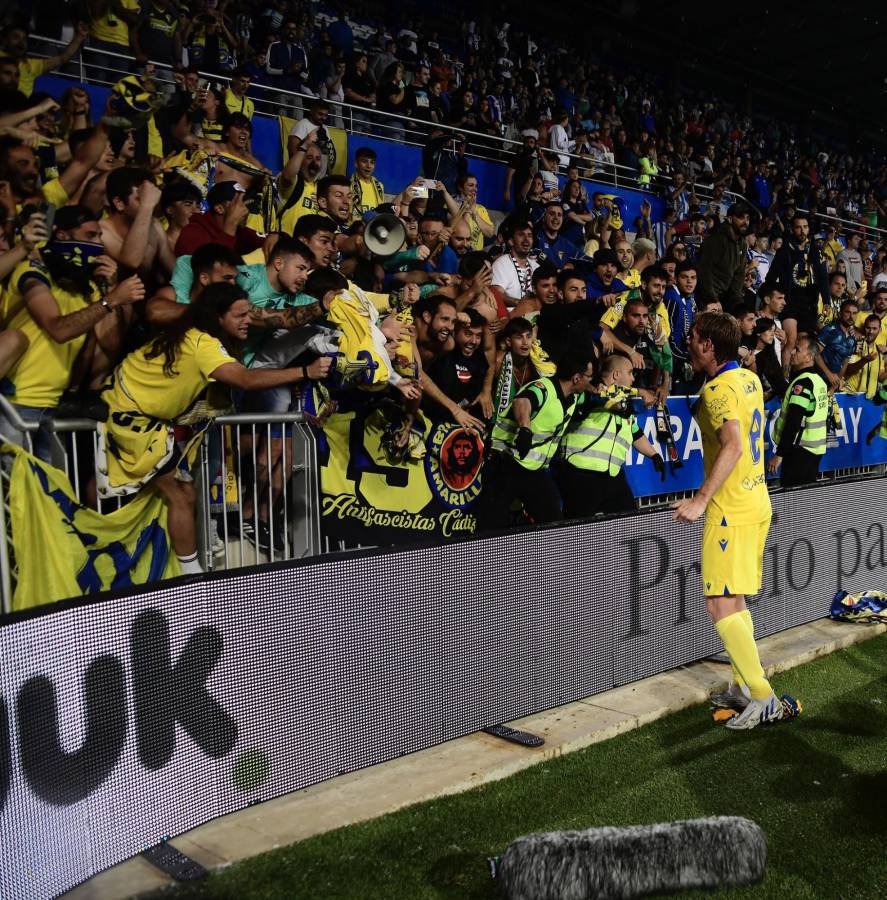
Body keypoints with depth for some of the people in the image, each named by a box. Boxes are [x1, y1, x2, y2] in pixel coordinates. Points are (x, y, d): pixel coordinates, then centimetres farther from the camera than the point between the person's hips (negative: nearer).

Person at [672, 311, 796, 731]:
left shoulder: (718, 388, -16)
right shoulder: (749, 379, 12)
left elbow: (734, 447, -27)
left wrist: (701, 500, -27)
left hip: (730, 509, -10)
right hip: (756, 503, 10)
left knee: (721, 605, -8)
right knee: (734, 601, 16)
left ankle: (763, 698, -5)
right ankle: (742, 688, 22)